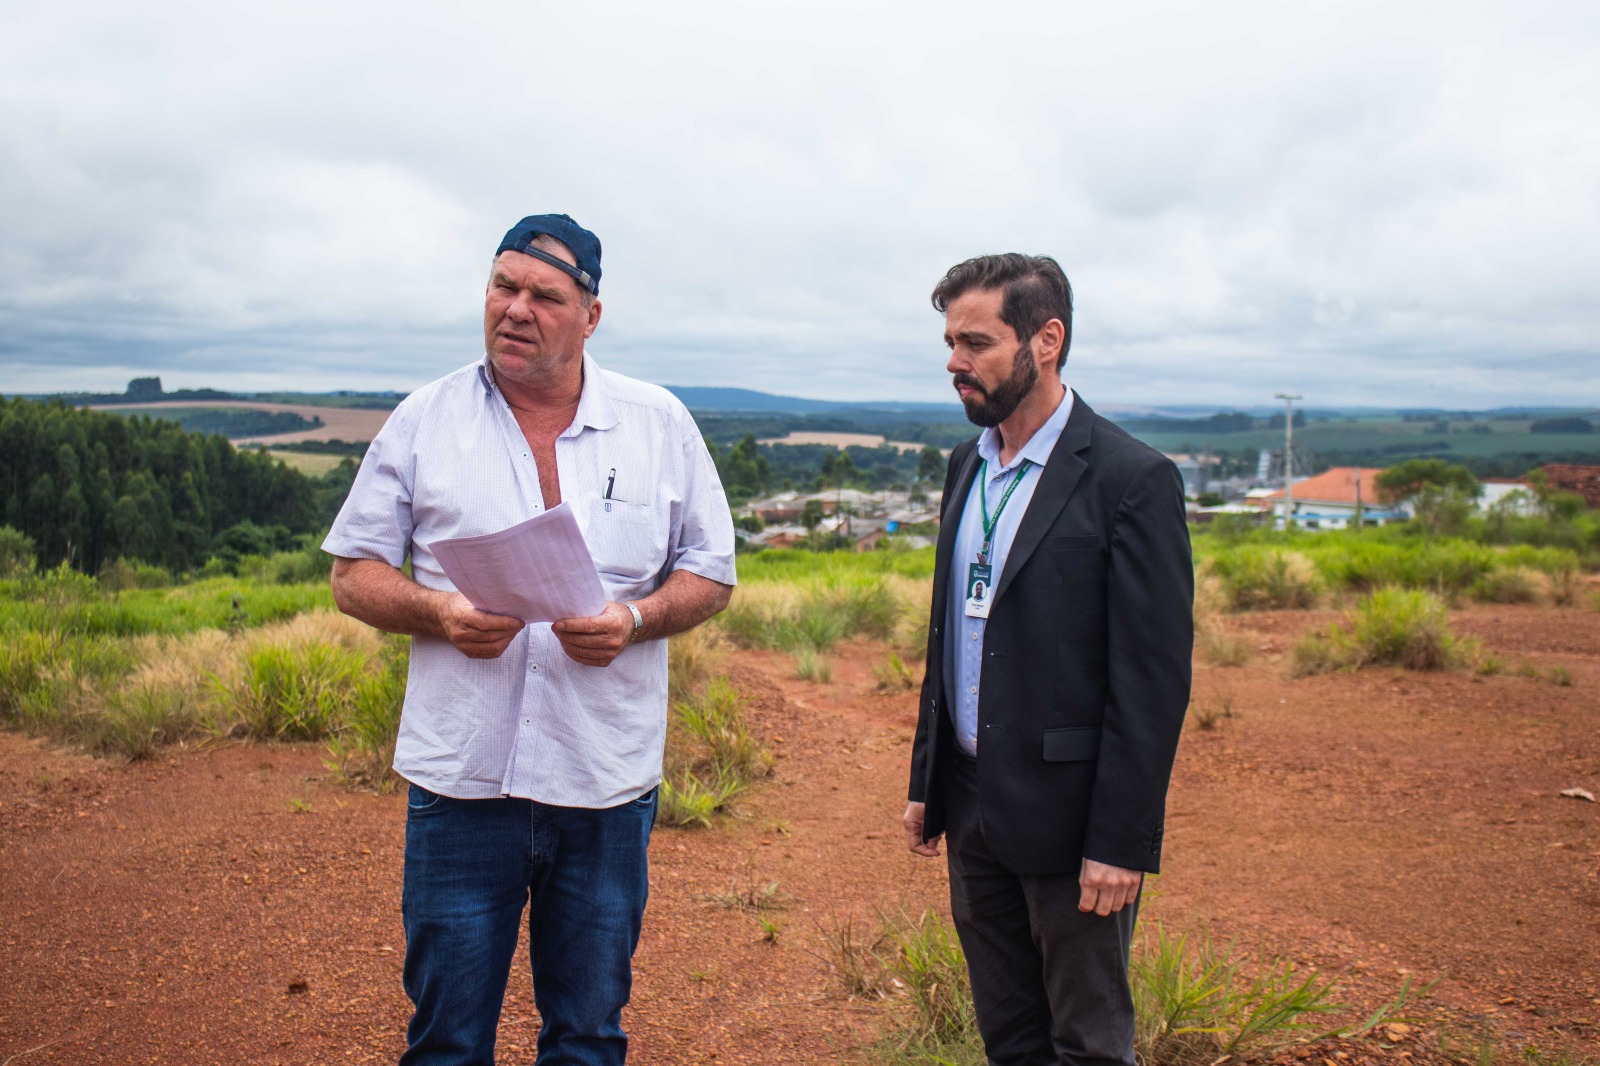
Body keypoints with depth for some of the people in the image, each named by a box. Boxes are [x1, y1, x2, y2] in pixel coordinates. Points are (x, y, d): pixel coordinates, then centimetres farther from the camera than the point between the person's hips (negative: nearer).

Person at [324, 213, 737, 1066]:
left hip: (607, 782, 1)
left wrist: (635, 620, -12)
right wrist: (437, 611, -14)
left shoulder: (660, 424, 4)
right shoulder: (423, 421, 3)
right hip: (462, 777, 0)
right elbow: (354, 573, 6)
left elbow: (711, 576, 8)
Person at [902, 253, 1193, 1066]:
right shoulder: (968, 464, 9)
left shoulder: (1132, 479, -14)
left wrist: (1121, 842, -17)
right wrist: (927, 782, 14)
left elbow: (1154, 679, -16)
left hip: (1067, 815, -7)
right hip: (974, 811, 7)